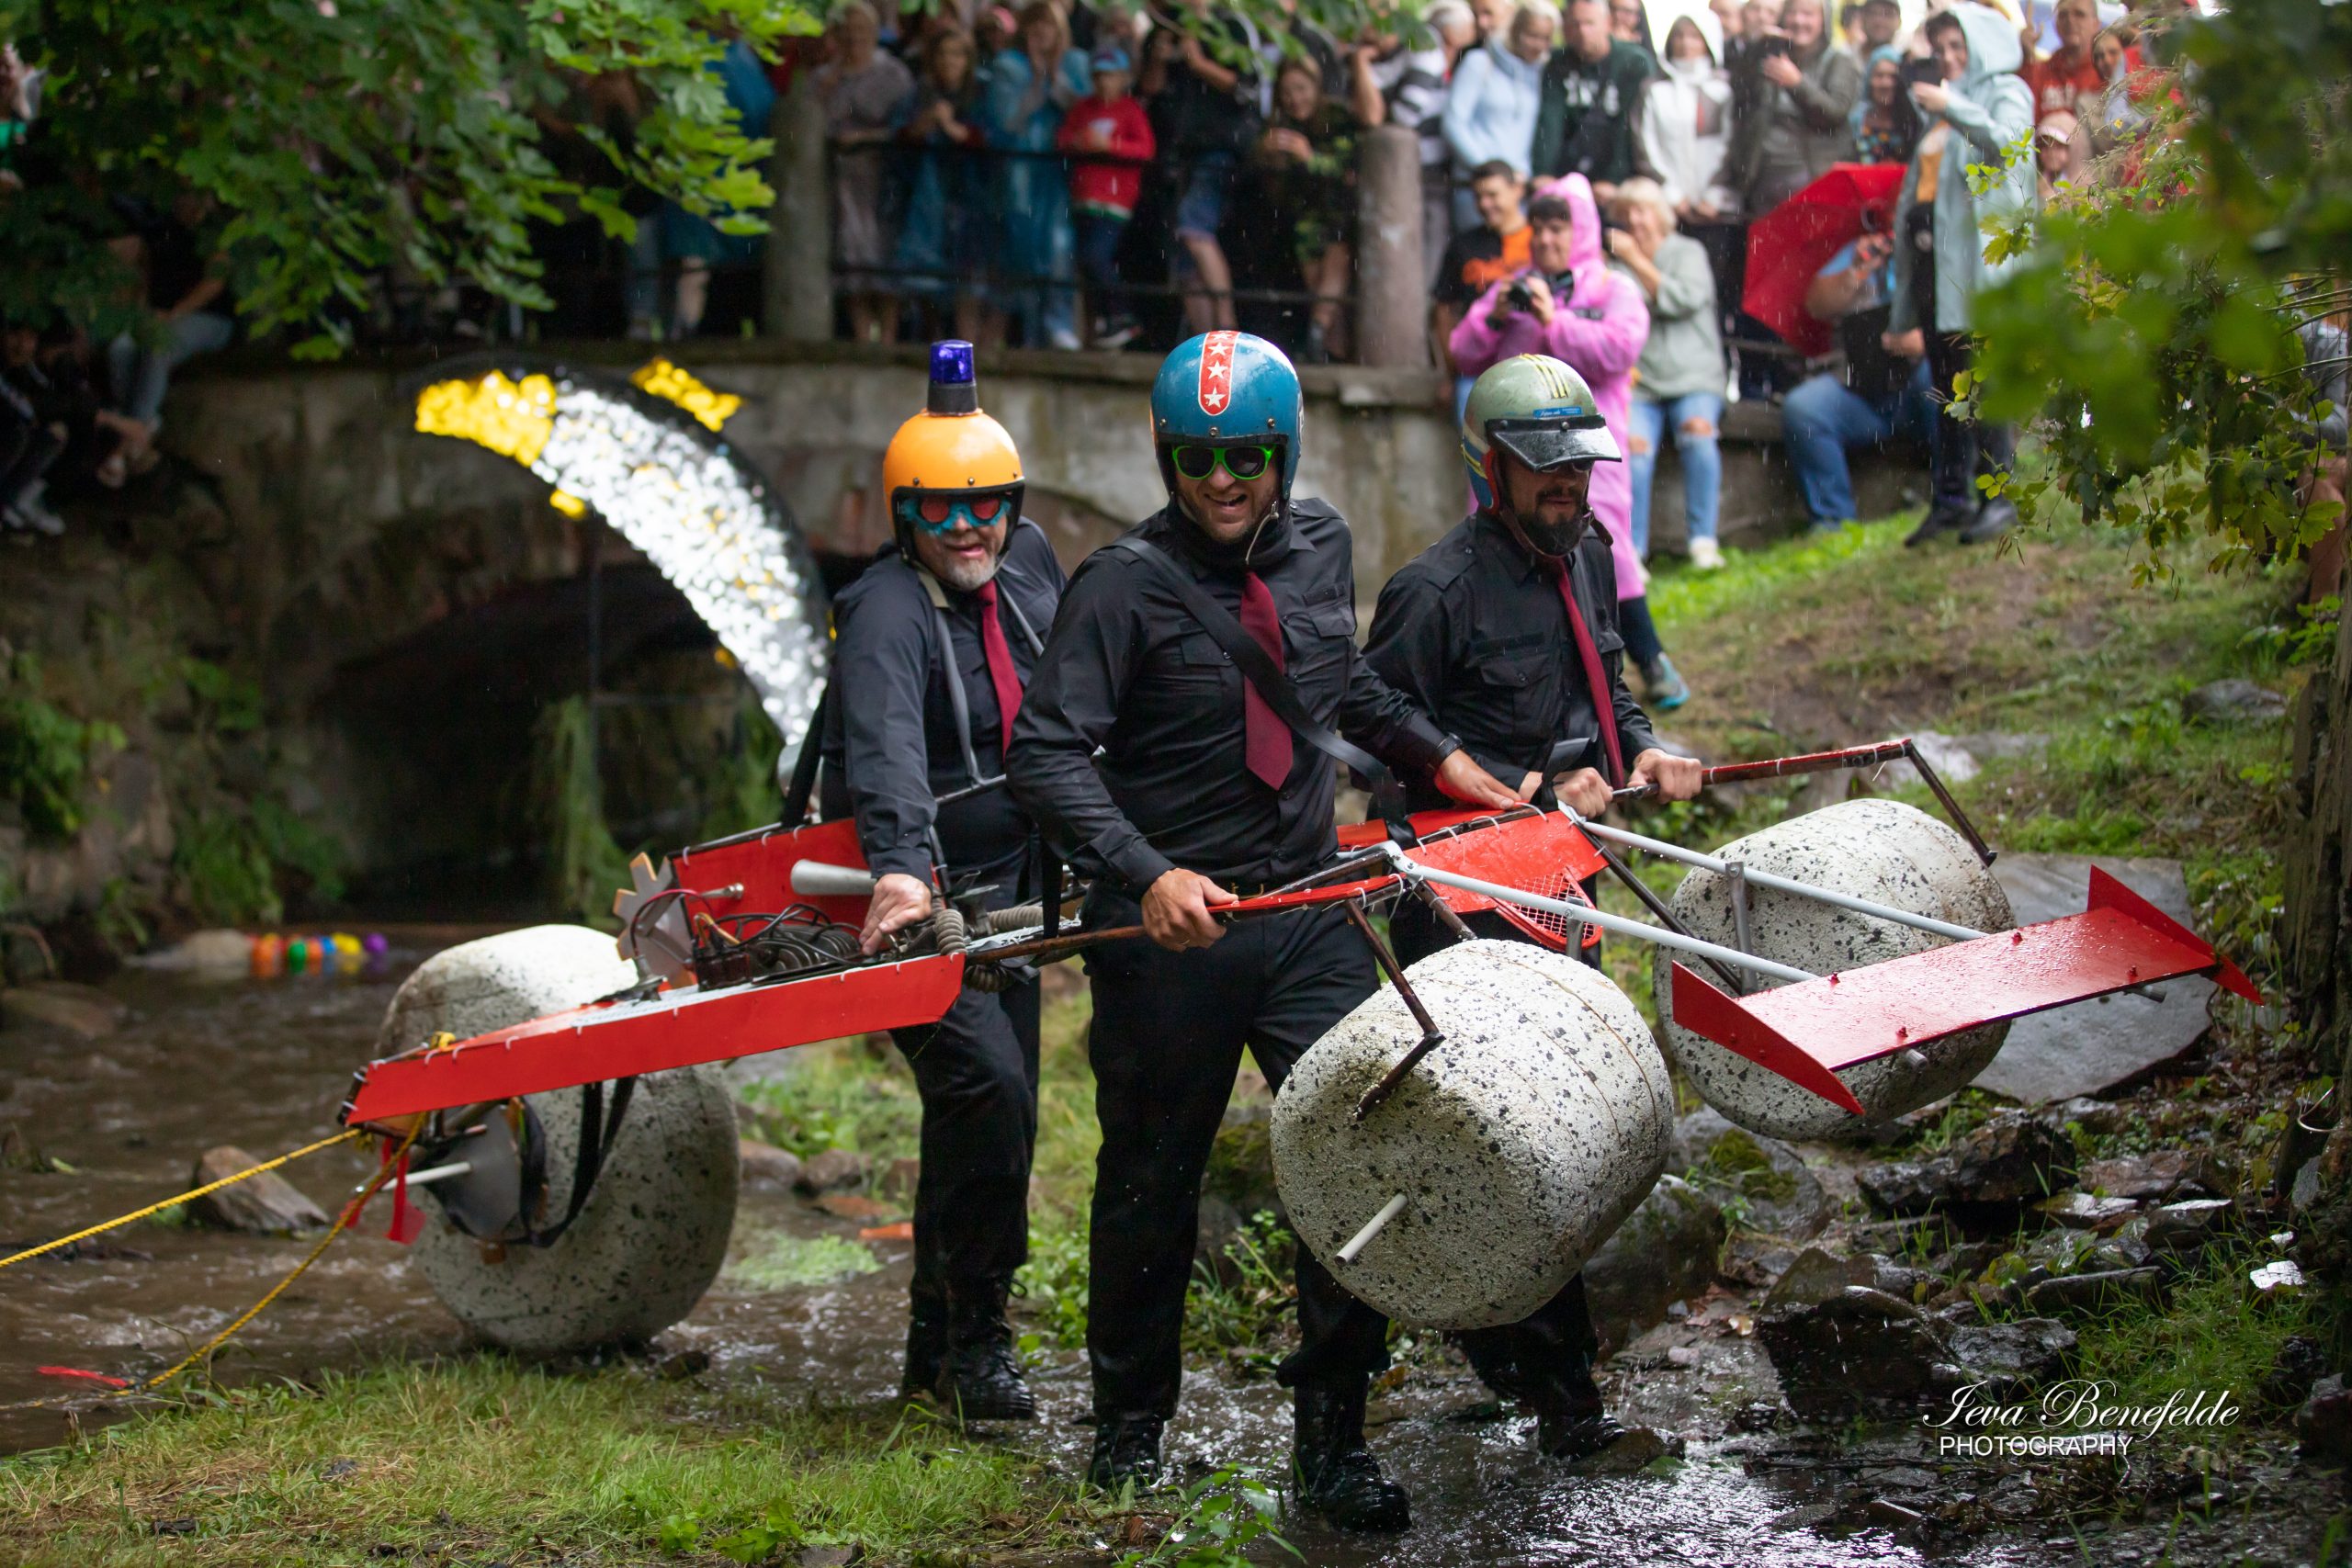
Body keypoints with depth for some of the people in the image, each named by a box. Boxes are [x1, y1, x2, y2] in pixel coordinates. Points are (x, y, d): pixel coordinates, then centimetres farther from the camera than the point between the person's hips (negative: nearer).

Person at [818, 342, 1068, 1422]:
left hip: (1007, 885, 8)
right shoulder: (887, 613, -20)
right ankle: (973, 1336, -9)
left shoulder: (1029, 563, 5)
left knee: (995, 1107, 11)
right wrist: (901, 869, -53)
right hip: (911, 895, -8)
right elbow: (886, 752, -38)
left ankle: (939, 1342, 23)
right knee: (986, 1087, -21)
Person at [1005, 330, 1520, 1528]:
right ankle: (1130, 1433, 29)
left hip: (1308, 910, 4)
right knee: (1152, 1185, 9)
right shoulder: (1125, 583, -13)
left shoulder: (1319, 544, 6)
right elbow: (1047, 754, -22)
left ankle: (1332, 1442, 7)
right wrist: (1146, 877, -34)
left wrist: (1436, 758, 26)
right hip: (1171, 930, -4)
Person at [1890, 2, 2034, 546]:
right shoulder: (1939, 108, 24)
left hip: (1981, 246, -7)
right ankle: (1952, 496, 8)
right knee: (1946, 379, 6)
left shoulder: (2006, 92, 3)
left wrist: (1954, 108, -21)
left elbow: (2008, 141, -17)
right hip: (1933, 248, 7)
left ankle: (1998, 493, -11)